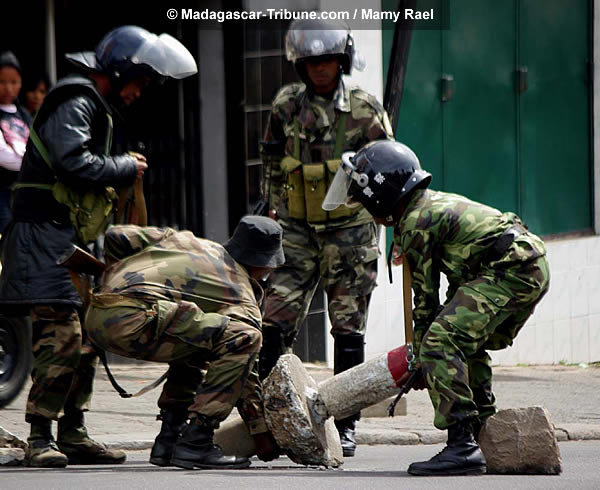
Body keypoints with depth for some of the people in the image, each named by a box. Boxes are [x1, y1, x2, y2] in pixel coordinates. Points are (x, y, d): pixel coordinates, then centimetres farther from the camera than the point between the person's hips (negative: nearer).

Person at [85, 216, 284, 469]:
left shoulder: (183, 240, 28)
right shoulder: (244, 302, 12)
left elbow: (116, 237, 26)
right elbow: (245, 373, 13)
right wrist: (262, 434, 23)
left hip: (95, 318, 9)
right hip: (132, 320, -8)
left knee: (193, 343, 31)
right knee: (245, 338, -9)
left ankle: (167, 440, 22)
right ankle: (195, 443, -11)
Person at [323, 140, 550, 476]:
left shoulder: (416, 223, -6)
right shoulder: (437, 202, 23)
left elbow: (426, 298, -3)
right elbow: (458, 283, 27)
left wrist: (418, 357, 5)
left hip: (510, 269, -11)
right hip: (536, 269, 11)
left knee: (440, 344, -16)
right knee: (465, 344, 25)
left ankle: (463, 446, -22)